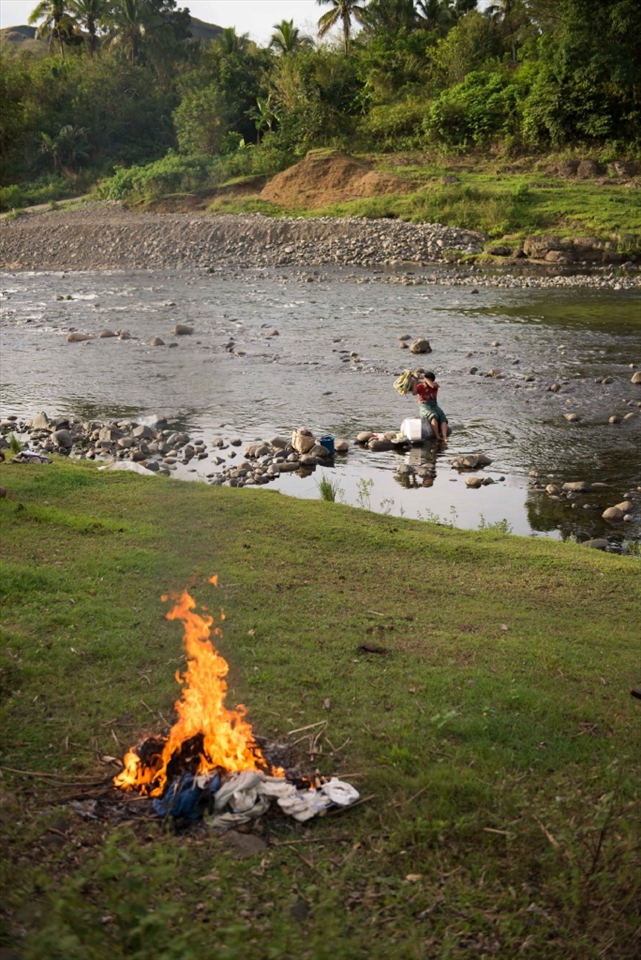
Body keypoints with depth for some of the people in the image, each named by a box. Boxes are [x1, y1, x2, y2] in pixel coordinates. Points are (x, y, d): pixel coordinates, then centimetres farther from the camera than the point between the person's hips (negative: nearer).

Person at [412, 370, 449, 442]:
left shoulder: (435, 385, 8)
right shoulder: (420, 386, 7)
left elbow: (432, 385, -18)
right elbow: (414, 393, -14)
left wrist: (423, 377, -13)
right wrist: (416, 380, -15)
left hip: (434, 405, 3)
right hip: (424, 406, -3)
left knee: (443, 417, -28)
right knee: (433, 416, -36)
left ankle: (444, 438, -45)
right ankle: (437, 437, -45)